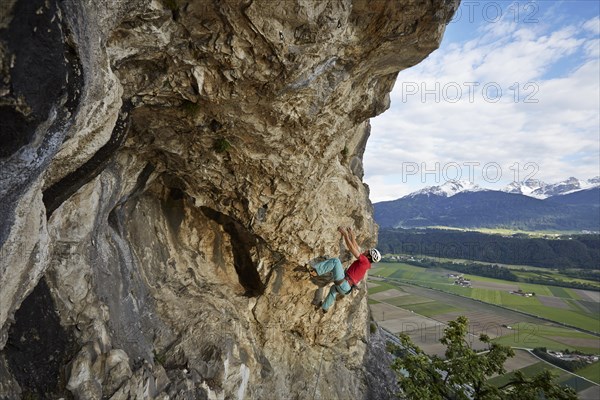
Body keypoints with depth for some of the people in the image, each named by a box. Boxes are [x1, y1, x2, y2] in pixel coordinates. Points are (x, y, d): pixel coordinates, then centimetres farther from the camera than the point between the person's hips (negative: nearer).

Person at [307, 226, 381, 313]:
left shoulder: (365, 261, -8)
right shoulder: (365, 263, 16)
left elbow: (351, 248, -15)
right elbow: (356, 248, 27)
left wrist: (345, 234, -9)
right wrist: (351, 234, 28)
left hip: (343, 284, -10)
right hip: (345, 289, 10)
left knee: (335, 261, -18)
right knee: (334, 288, 43)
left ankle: (315, 271, -22)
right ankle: (325, 307, 52)